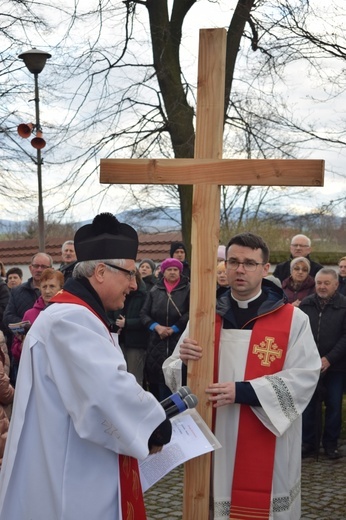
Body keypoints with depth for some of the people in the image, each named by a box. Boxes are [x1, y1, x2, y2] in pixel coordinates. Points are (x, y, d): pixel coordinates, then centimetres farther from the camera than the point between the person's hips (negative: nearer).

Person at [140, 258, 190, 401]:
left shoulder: (187, 289, 1)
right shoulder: (155, 290, 11)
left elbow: (190, 313, -9)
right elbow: (143, 313, 8)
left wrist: (173, 329, -11)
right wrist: (157, 326, -8)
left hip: (179, 342, -3)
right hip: (156, 342, 3)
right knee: (155, 378, 3)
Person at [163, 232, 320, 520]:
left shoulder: (293, 319, -4)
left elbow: (305, 376, -13)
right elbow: (172, 374, 3)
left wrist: (243, 391, -21)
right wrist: (184, 361, -21)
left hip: (267, 444, -2)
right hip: (214, 440, 3)